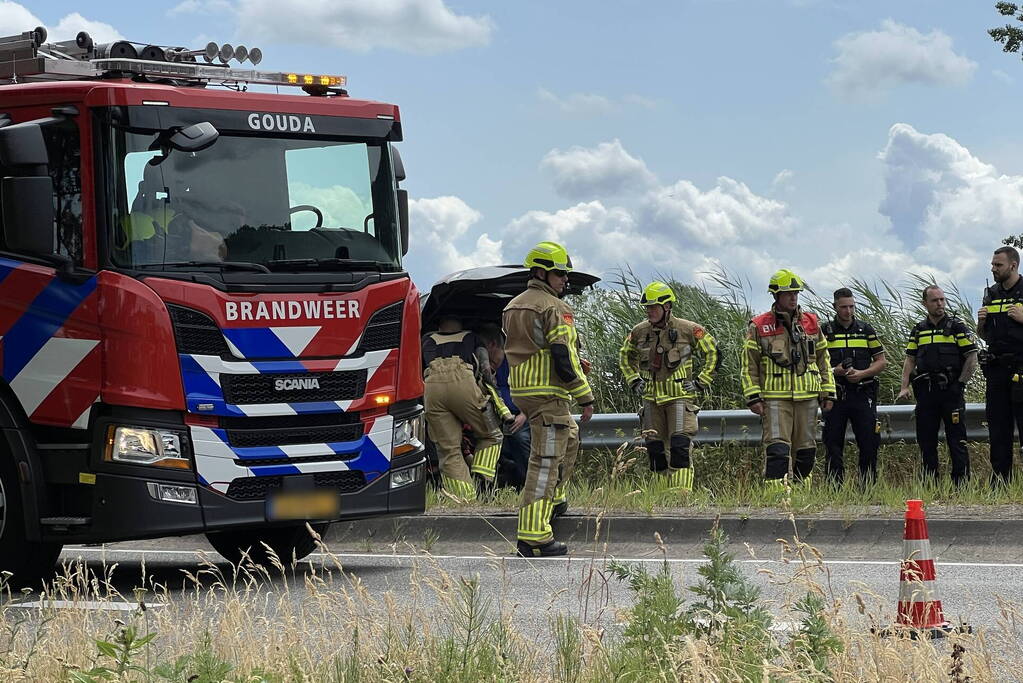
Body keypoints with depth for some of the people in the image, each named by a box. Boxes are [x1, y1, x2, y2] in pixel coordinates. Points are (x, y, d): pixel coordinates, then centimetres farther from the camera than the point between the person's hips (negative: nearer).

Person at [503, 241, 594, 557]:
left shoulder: (514, 306, 16)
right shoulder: (555, 308, -12)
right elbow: (564, 357, -17)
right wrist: (585, 397, -11)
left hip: (520, 389, 9)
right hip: (548, 392, -9)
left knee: (570, 436, 30)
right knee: (546, 460, -9)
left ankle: (553, 497, 34)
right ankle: (533, 536, -12)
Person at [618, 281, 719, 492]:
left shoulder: (688, 329, -6)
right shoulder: (640, 332, 5)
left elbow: (712, 352, 4)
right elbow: (625, 356, 25)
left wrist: (700, 382, 0)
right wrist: (634, 381, 14)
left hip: (680, 396, -4)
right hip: (651, 397, 4)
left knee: (680, 445, -14)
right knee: (655, 447, 6)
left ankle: (681, 492, -16)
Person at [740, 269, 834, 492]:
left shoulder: (811, 323, 11)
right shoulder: (759, 327, 1)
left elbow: (823, 360, 17)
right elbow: (748, 364, 2)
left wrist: (828, 392, 12)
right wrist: (753, 397, -6)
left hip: (807, 397, 4)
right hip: (775, 397, -4)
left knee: (806, 449, 7)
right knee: (777, 448, -13)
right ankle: (776, 493, -16)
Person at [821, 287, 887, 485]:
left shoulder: (866, 330, 9)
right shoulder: (825, 332, 5)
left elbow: (881, 361, 9)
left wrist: (862, 374, -8)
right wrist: (834, 371, -14)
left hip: (862, 394, 1)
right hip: (834, 395, -1)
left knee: (869, 443, -1)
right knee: (833, 445, 1)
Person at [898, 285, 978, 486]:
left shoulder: (956, 327, 3)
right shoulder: (918, 330, 13)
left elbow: (972, 358, 0)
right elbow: (910, 360, 12)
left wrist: (960, 383, -8)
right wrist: (905, 387, 0)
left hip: (950, 391, -4)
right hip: (925, 392, 4)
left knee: (957, 440, -5)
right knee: (926, 442, 5)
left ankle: (961, 484, -3)